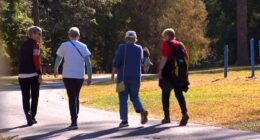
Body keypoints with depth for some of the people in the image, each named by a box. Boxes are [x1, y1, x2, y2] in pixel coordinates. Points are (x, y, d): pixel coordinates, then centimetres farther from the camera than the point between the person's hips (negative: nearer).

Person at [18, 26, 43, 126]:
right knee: (34, 97, 9)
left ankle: (28, 113, -16)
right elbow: (36, 60, -14)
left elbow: (22, 60, 16)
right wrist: (40, 73, -13)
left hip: (22, 74, 5)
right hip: (33, 74, -5)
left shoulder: (24, 45, 14)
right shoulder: (35, 44, -6)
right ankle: (32, 117, 12)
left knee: (25, 97, 6)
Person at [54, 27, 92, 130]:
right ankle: (75, 120, 23)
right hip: (80, 76, 2)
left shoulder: (64, 45, -2)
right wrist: (90, 76, -4)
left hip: (68, 76, -2)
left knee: (72, 98, -5)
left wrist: (55, 69, 25)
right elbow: (88, 62, -4)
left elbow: (58, 59, 7)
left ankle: (74, 122, -16)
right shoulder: (83, 46, 3)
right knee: (76, 97, 18)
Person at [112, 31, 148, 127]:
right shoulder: (139, 48, 3)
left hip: (123, 77, -3)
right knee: (134, 96, 16)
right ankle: (141, 111, -11)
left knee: (123, 99, 3)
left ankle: (124, 120, 0)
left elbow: (117, 62, -12)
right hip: (136, 77, 3)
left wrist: (113, 73, 0)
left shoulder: (122, 47, -7)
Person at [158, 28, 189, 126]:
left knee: (165, 95, 7)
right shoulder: (180, 44, 13)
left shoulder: (165, 44, -7)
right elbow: (186, 57, 12)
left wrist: (160, 70, -16)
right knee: (179, 94, 5)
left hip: (167, 73, -5)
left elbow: (164, 58, -17)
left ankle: (167, 117, 10)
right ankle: (184, 113, -16)